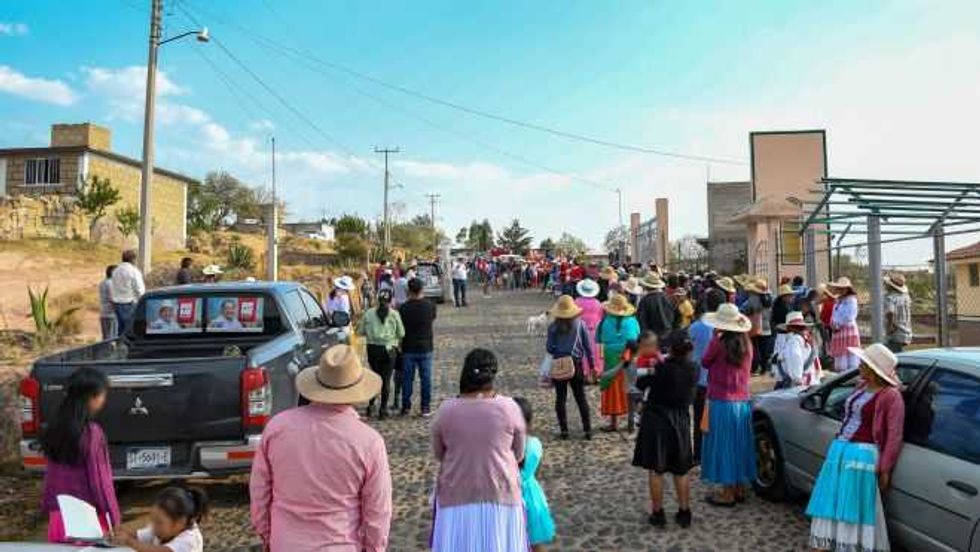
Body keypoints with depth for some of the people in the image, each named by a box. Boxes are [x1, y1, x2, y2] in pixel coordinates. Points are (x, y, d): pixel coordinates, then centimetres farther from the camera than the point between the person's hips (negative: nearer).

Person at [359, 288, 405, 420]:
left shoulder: (369, 313, 0)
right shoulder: (394, 314, -6)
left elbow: (362, 331, 5)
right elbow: (401, 334, -2)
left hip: (373, 348, 2)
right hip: (389, 349, -2)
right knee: (386, 379, 5)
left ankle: (371, 405, 17)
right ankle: (383, 409, 9)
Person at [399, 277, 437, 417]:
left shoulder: (404, 308, -11)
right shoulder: (430, 305, -7)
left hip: (408, 349, -1)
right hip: (425, 348, 1)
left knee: (407, 378, 9)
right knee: (426, 378, 8)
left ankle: (406, 407, 14)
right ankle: (425, 407, 12)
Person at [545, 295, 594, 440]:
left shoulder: (553, 327, -8)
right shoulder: (580, 324, -6)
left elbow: (549, 348, -5)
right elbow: (588, 346, -2)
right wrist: (591, 364, 7)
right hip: (577, 364, 1)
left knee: (561, 398, 9)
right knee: (581, 398, 11)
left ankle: (564, 430, 9)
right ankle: (588, 429, 11)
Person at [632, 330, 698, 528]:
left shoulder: (663, 369, -23)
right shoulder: (693, 369, -9)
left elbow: (641, 384, -11)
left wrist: (648, 371, 7)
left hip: (657, 421, -4)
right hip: (680, 421, 4)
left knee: (656, 470, 8)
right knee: (681, 471, 17)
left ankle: (658, 513, 15)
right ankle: (684, 513, 23)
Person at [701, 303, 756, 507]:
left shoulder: (719, 343, -16)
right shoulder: (746, 344, 1)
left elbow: (705, 362, -1)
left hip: (721, 402, -6)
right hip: (743, 401, 6)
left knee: (723, 444, 3)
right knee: (739, 444, 16)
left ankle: (727, 493, 10)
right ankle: (739, 489, 26)